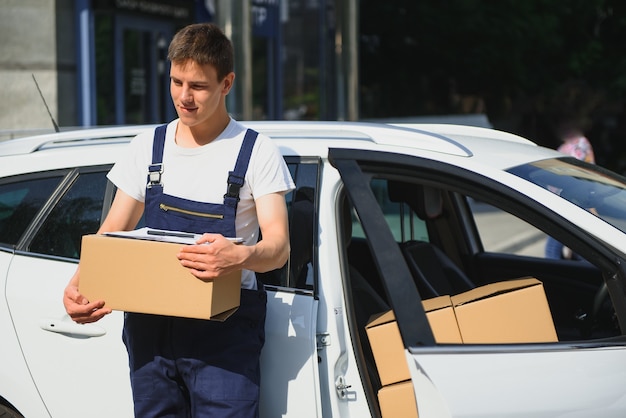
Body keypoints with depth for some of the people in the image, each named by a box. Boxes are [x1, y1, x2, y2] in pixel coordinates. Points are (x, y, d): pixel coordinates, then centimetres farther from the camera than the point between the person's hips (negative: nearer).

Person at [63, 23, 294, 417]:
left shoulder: (257, 152, -1)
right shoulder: (149, 147, 11)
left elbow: (278, 246, -8)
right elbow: (112, 233, 12)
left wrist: (241, 257, -32)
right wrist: (78, 285, -8)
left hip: (223, 331, -4)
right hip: (150, 323, 4)